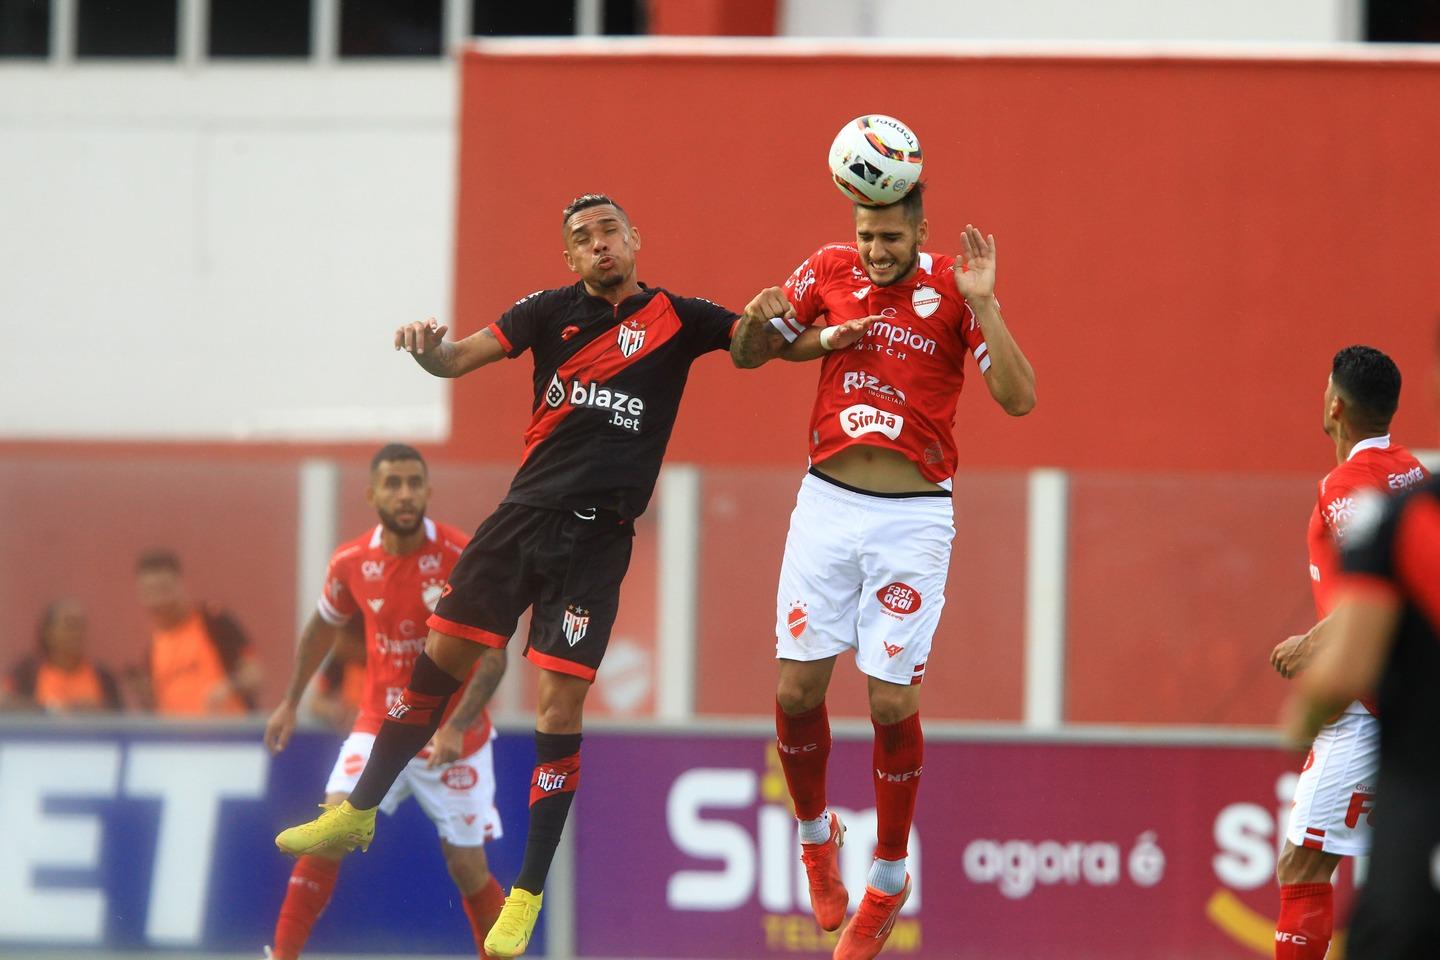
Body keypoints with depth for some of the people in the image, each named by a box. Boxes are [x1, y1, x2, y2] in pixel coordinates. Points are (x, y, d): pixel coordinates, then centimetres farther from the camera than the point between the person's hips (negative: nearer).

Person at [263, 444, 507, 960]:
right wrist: (290, 703, 20)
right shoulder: (351, 563, -5)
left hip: (453, 738, -2)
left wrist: (455, 728, -28)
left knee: (469, 869, 3)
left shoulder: (464, 558, -16)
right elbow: (323, 628, 17)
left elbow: (493, 656, -16)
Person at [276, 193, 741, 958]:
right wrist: (427, 347, -22)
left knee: (560, 702, -5)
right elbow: (457, 359, -1)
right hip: (526, 513, 3)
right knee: (440, 656, 5)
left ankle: (527, 894, 5)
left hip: (597, 537, -2)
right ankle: (359, 811, 23)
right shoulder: (554, 311, 4)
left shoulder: (676, 319, 1)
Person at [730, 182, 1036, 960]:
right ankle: (816, 835, 26)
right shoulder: (829, 271, 3)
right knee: (796, 689, -1)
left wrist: (982, 303, -22)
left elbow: (1019, 398, -12)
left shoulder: (953, 288, -4)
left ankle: (889, 880, 13)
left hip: (912, 518, -2)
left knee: (892, 702, -5)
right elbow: (747, 356, 14)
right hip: (827, 506, 2)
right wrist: (757, 321, -9)